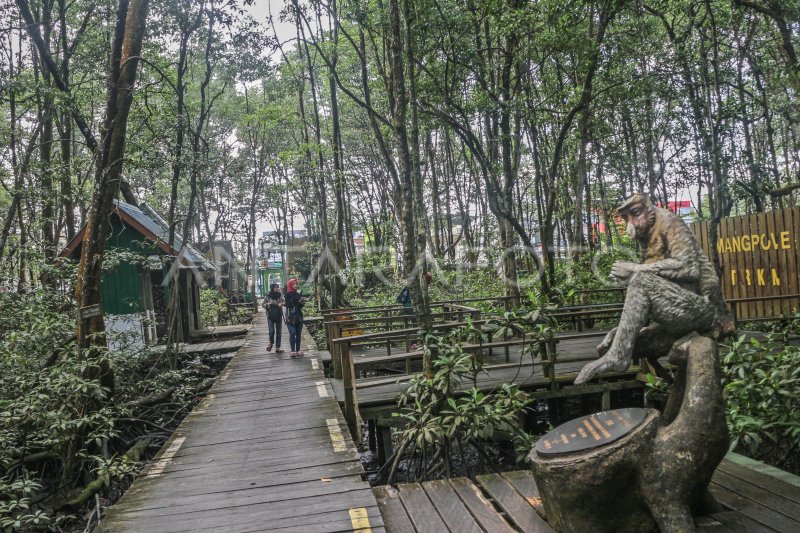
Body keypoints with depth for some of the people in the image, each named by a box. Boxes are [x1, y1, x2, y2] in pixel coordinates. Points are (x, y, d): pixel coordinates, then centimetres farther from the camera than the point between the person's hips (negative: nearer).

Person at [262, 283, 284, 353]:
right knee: (272, 331, -13)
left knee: (278, 332, 3)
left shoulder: (280, 295, -1)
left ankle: (277, 348, 10)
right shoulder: (268, 296, -4)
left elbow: (283, 302, 12)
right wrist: (267, 304, -15)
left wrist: (281, 304, -10)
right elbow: (263, 304, 5)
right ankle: (271, 343, 16)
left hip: (279, 316, 2)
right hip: (270, 316, -2)